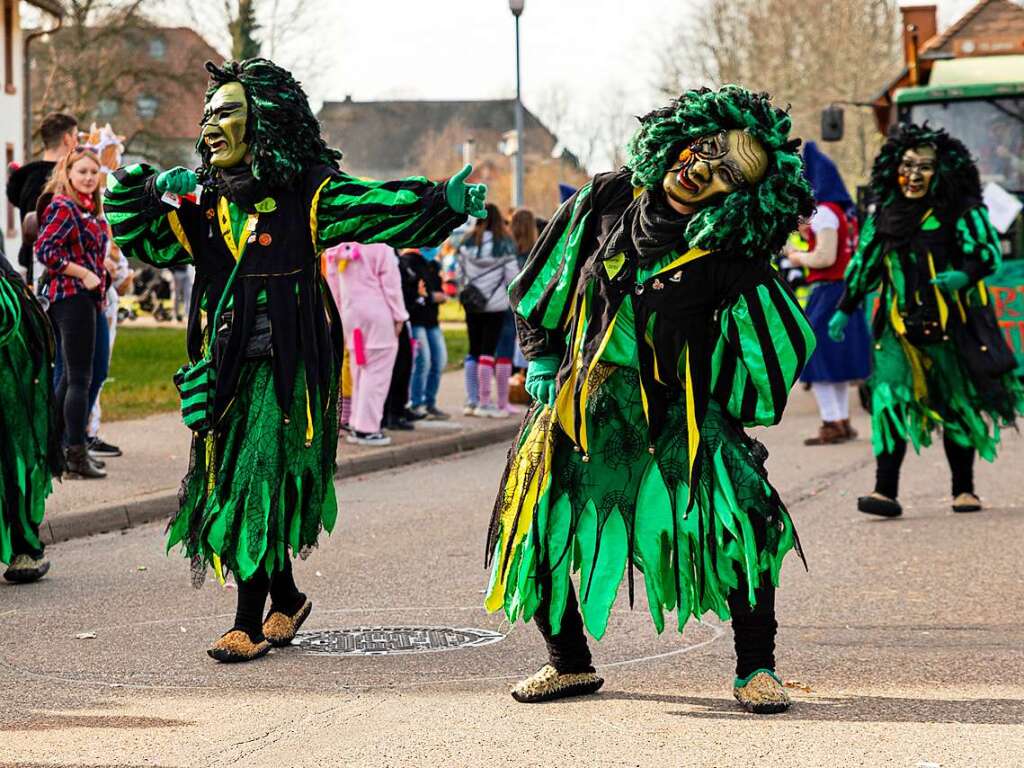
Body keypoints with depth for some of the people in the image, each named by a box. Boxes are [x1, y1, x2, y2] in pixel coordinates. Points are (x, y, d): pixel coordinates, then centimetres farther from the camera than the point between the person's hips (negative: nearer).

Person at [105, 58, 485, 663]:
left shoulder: (308, 193, -5)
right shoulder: (205, 202, 10)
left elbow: (384, 210, -13)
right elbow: (143, 237, 16)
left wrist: (445, 202, -28)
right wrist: (149, 189, -3)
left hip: (287, 368, -6)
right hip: (227, 368, 6)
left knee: (261, 488, -8)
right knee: (231, 486, 11)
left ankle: (250, 622, -1)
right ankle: (287, 599, 30)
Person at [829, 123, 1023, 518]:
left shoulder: (962, 212, -2)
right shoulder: (884, 214, 10)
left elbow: (989, 251, -9)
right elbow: (865, 263, 19)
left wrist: (964, 275, -29)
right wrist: (845, 310, 20)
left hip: (952, 325, -2)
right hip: (900, 326, 2)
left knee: (957, 407, 6)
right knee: (888, 400, -13)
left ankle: (964, 490, 18)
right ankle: (886, 490, -18)